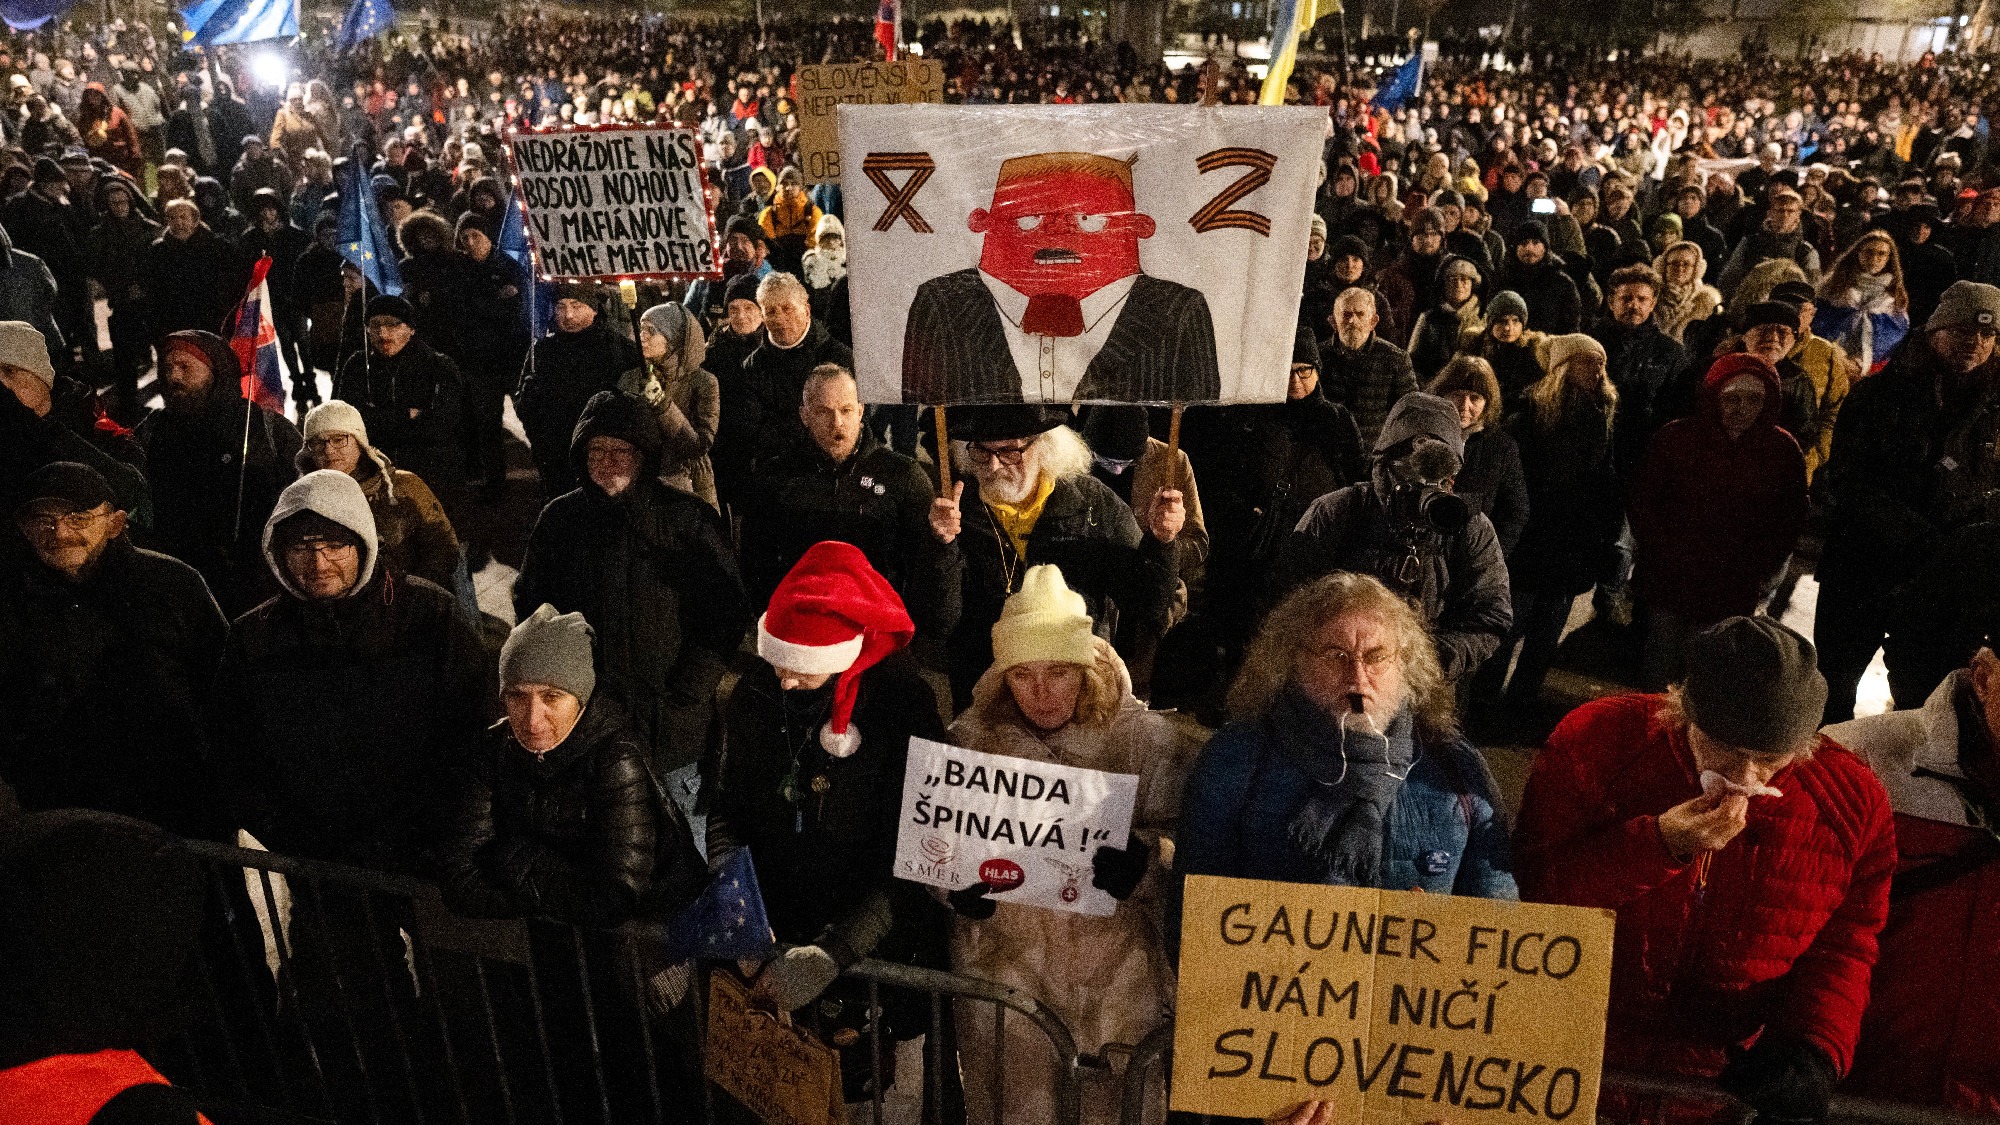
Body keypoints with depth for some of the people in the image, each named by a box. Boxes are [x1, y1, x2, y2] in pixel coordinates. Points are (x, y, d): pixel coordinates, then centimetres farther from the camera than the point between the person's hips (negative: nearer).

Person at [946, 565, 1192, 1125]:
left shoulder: (1147, 738, -4)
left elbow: (1186, 846, -6)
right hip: (1006, 953, 1)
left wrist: (1141, 860, -26)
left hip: (1116, 958, -1)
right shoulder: (973, 737, 3)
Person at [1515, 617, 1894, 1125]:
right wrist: (1659, 844, -26)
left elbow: (1841, 949, 4)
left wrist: (1812, 1050, -11)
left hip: (1729, 1077, 8)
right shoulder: (1599, 739, -15)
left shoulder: (1852, 802, -8)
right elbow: (1531, 886, -14)